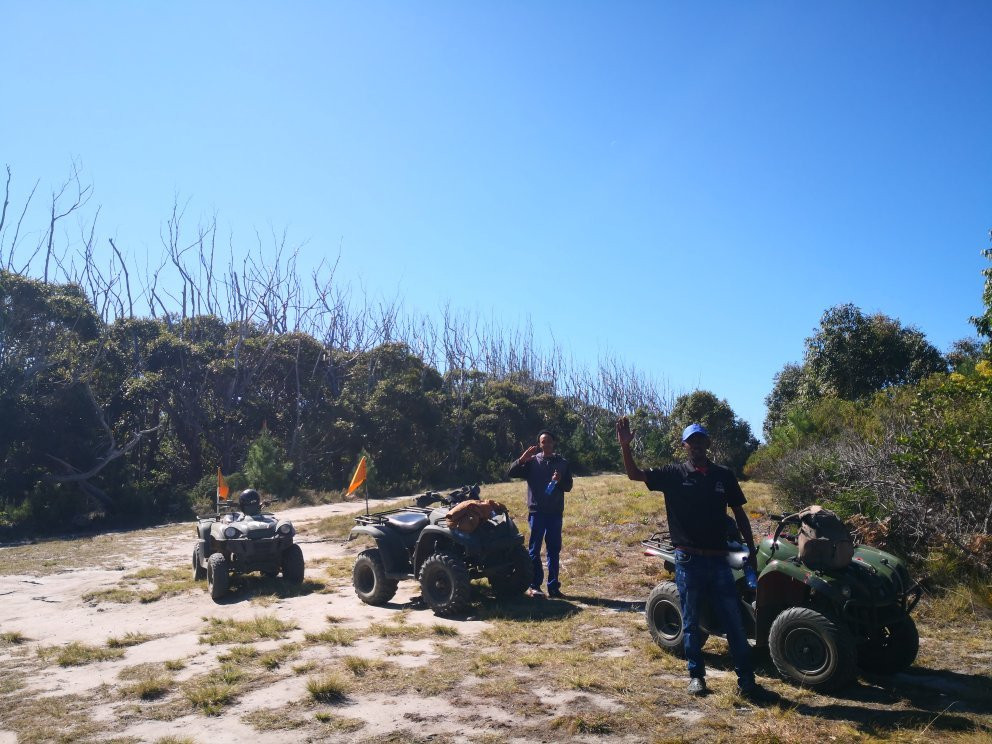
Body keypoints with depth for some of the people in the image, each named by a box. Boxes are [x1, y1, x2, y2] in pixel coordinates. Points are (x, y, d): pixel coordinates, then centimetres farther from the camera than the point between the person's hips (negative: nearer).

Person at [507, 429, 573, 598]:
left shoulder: (563, 463, 9)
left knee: (554, 550, 6)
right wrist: (522, 459, -19)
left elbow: (568, 486, 8)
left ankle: (553, 586, 12)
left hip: (555, 511, 2)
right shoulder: (532, 461, 2)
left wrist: (560, 480, -13)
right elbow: (511, 473, -5)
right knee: (534, 549, 1)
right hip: (537, 510, -2)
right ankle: (534, 586, 5)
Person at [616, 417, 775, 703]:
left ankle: (746, 681, 14)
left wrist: (751, 550, 6)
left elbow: (739, 513, 10)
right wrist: (625, 446, -24)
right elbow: (635, 474, -8)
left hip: (718, 560, 2)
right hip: (688, 561, -2)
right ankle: (696, 676, 24)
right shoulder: (674, 474, -1)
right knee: (691, 622, 10)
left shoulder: (723, 475, 5)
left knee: (734, 622, 5)